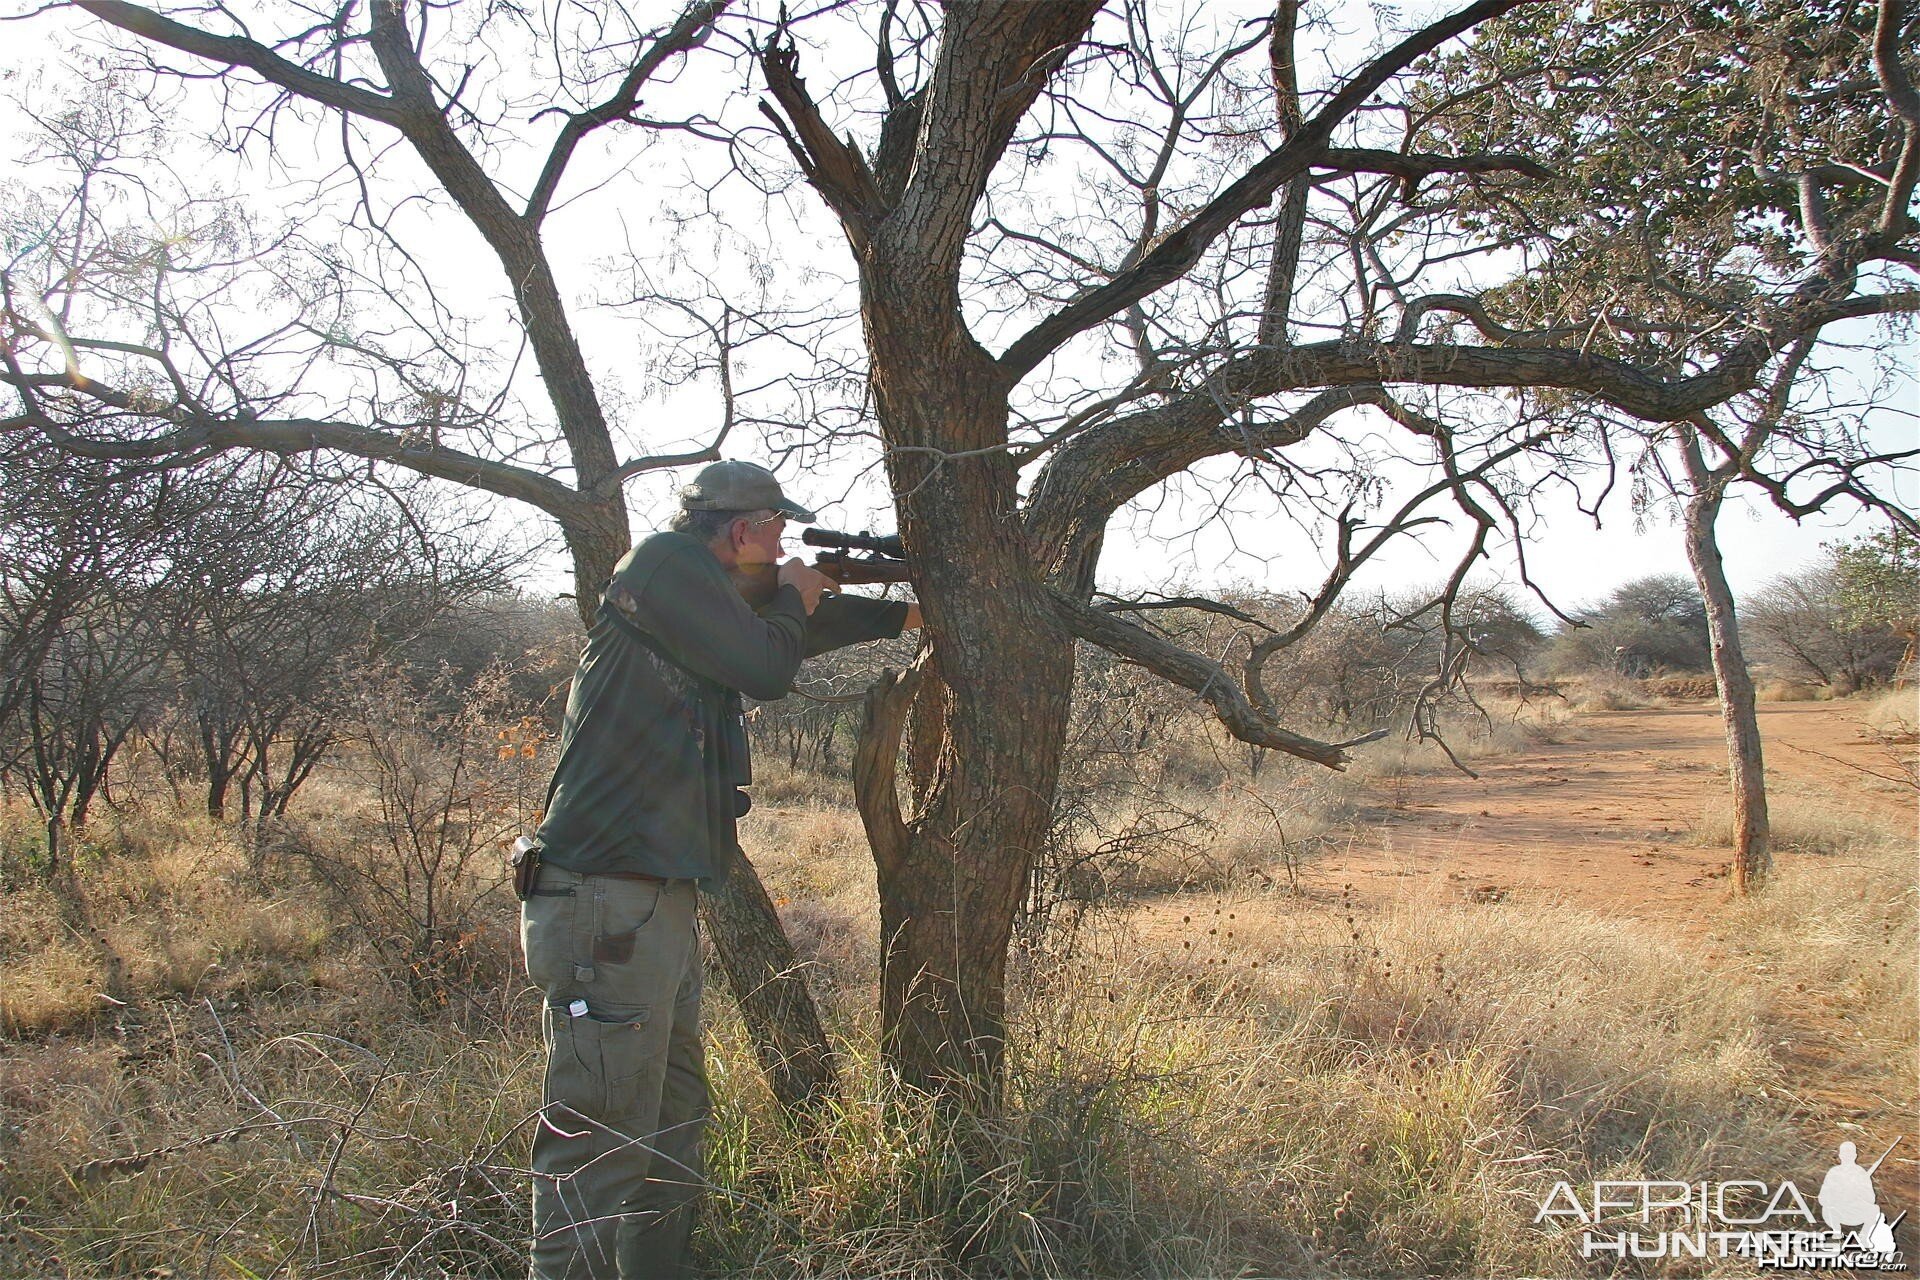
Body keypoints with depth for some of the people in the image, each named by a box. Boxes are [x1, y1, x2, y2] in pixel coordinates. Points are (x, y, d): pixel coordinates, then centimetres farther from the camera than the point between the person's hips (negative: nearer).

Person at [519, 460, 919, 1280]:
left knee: (672, 1130, 19)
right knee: (600, 1144, -6)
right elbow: (765, 668, -13)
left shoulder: (713, 600, 19)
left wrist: (910, 613, 40)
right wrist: (792, 599, 6)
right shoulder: (663, 563, -8)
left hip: (660, 902, 10)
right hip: (605, 904, -10)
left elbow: (805, 629, 34)